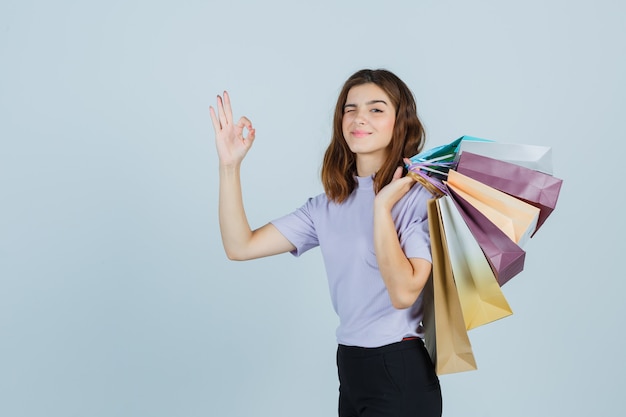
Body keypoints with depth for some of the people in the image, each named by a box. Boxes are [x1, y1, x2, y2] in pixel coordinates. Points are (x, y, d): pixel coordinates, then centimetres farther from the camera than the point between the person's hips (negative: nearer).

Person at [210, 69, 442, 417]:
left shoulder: (421, 196, -12)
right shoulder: (328, 206, 5)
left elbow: (403, 293, -22)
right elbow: (241, 247, -1)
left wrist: (382, 208, -23)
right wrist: (230, 166, -7)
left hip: (401, 375, -5)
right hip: (350, 370, 6)